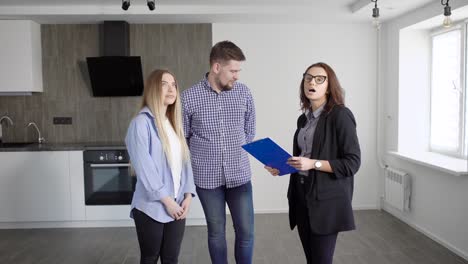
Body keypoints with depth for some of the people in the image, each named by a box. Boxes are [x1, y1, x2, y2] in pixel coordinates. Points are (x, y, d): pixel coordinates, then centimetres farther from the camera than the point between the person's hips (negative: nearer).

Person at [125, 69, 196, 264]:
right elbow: (144, 167, -16)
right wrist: (166, 200, -15)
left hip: (177, 206, 6)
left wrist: (188, 195, -2)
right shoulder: (142, 123, -11)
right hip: (152, 207, -6)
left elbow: (185, 161, 9)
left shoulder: (174, 123, 12)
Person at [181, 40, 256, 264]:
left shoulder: (243, 93, -1)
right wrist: (199, 159, 3)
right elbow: (182, 138, 2)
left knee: (246, 231, 6)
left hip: (239, 174, 2)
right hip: (207, 177, -1)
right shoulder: (189, 97, -8)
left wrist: (239, 153, 6)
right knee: (216, 232, 12)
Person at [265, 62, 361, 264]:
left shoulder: (340, 115, -11)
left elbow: (352, 162, -15)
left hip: (326, 199, -6)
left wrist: (313, 164, -22)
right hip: (301, 194, 7)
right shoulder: (304, 118, 12)